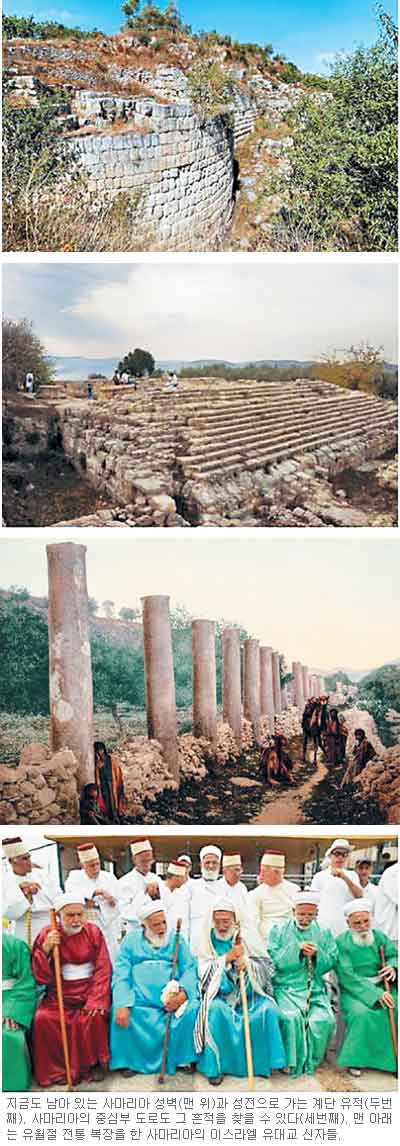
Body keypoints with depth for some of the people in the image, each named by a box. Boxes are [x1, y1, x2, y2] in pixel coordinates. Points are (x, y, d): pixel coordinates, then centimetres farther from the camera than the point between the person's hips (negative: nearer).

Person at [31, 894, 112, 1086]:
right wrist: (45, 949, -17)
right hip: (60, 993, 1)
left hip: (89, 989, -1)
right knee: (43, 1019, -24)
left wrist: (96, 1000, -18)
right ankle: (59, 1069, -4)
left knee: (94, 1017, -28)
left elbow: (103, 969, -4)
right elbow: (40, 976, -1)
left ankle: (94, 1063, -3)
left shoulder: (93, 932, 1)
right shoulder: (47, 934, 1)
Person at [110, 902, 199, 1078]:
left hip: (172, 997, 0)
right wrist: (122, 1004, -18)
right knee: (120, 1014, -27)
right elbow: (121, 975, 0)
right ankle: (130, 1061, -4)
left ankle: (183, 1058, -5)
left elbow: (189, 970, 3)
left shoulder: (177, 940, 13)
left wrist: (183, 993, -19)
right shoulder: (131, 940, 10)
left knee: (193, 1009, -26)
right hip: (139, 998, 0)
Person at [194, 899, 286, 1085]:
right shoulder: (208, 940, 1)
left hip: (249, 993, 1)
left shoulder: (247, 936, 2)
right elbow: (205, 973, -5)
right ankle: (214, 1066, -19)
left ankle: (262, 1062, -7)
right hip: (220, 994, -1)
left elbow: (267, 967, 1)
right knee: (216, 1010, -33)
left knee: (268, 1009, -25)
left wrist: (247, 962, -19)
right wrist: (227, 958, -16)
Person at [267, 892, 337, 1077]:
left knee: (324, 1020, -24)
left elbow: (330, 963, 7)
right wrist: (297, 949, -14)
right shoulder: (278, 930, 6)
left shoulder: (324, 933, 12)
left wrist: (316, 954, -13)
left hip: (315, 988, 2)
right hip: (286, 987, -2)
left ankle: (310, 1066, -4)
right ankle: (294, 1066, -11)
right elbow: (272, 960, -4)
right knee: (291, 1017, -29)